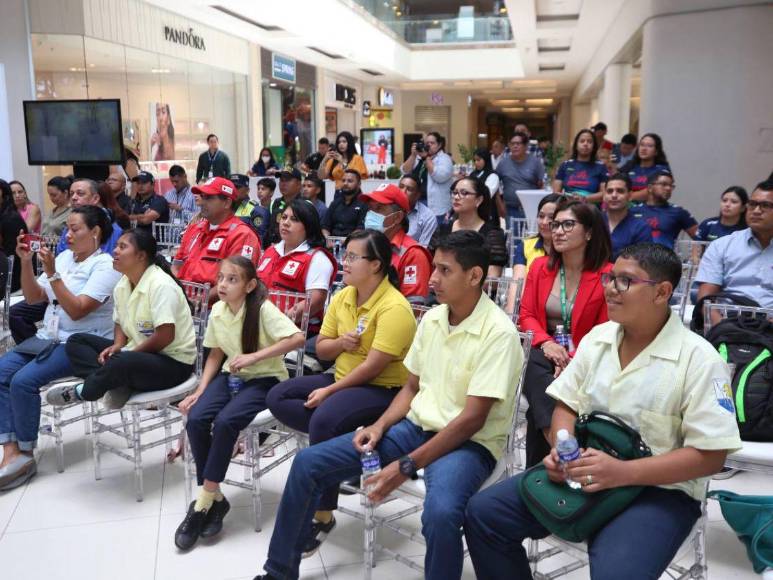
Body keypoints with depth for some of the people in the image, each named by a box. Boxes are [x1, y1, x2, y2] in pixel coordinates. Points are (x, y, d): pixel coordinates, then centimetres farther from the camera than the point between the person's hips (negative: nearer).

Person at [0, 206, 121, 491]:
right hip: (48, 338, 7)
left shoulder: (105, 266, -9)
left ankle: (25, 455, -7)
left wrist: (52, 273, -22)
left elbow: (76, 310, -19)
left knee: (23, 381, -24)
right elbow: (33, 298, 10)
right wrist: (26, 262, -3)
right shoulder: (64, 257, 12)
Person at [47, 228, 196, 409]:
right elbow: (120, 323, 15)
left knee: (121, 363, -38)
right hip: (137, 353, 9)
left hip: (173, 362, -9)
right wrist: (117, 346, -6)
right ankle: (116, 384, -16)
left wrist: (130, 352, -16)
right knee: (76, 341, 4)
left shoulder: (161, 285, -20)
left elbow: (165, 336, -25)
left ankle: (82, 392, -8)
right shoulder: (122, 285, 5)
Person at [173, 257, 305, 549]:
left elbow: (297, 338, -26)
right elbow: (216, 354, 11)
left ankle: (204, 501, -12)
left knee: (225, 421, -29)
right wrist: (200, 391, 1)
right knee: (196, 419, -20)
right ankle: (215, 498, -5)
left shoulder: (262, 308, -17)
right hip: (231, 375, 6)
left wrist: (254, 356, -28)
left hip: (265, 379, -5)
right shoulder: (217, 310, 1)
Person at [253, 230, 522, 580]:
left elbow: (473, 419, -21)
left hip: (469, 444, -6)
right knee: (308, 462, -3)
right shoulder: (431, 318, 5)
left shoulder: (498, 333, -17)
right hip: (416, 427, 7)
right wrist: (380, 426, -5)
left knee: (440, 512, -39)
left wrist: (407, 466, -23)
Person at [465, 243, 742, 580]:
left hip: (659, 490, -5)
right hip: (582, 472, 6)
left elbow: (710, 456, -15)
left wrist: (623, 472, -24)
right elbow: (567, 405, 11)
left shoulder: (699, 359, -13)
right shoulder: (598, 338, 5)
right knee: (483, 512, -5)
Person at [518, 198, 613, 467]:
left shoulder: (606, 275, -6)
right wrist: (546, 343, -11)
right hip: (543, 350, 3)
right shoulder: (540, 266, 9)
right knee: (539, 378, -31)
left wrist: (574, 359, -19)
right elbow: (526, 314, 9)